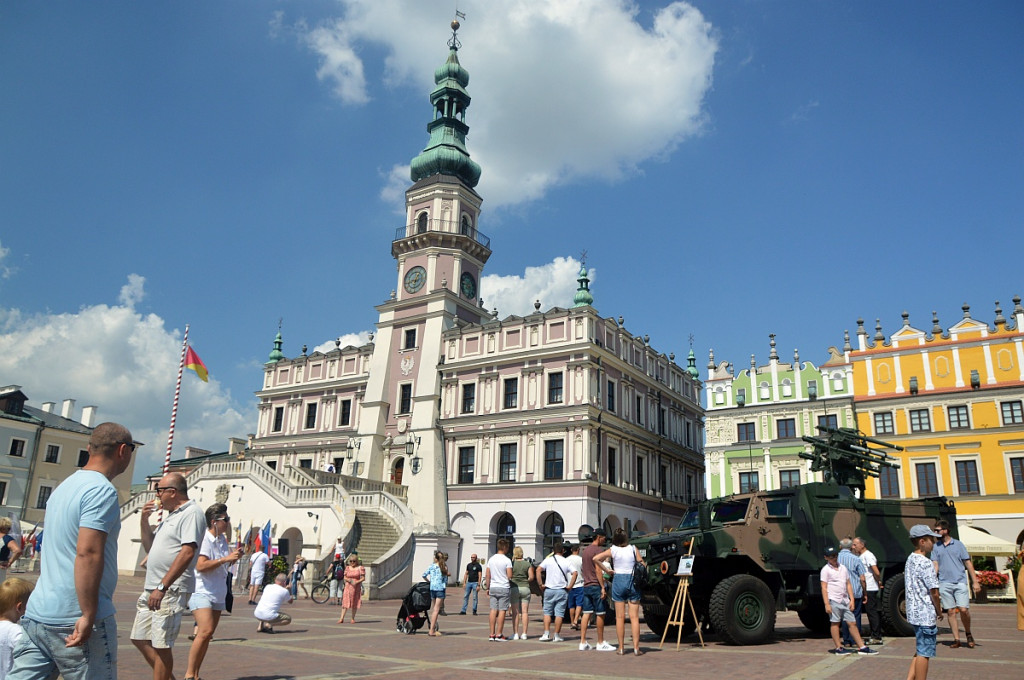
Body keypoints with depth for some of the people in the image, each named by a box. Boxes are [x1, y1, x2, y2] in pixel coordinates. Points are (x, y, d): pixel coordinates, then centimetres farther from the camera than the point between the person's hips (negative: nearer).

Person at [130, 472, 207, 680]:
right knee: (140, 639, 15)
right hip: (151, 589, 10)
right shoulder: (172, 515, 18)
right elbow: (149, 548, 25)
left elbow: (187, 553, -23)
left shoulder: (191, 513, -13)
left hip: (171, 590, -10)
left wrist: (162, 587, -25)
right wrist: (144, 520, 11)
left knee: (160, 646, -5)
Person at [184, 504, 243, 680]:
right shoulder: (204, 539, -13)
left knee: (206, 636, 9)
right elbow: (200, 566, -24)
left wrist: (234, 557, 5)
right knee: (206, 631, -20)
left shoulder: (222, 539, 11)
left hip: (218, 594, 8)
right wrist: (226, 558, -24)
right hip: (201, 592, -8)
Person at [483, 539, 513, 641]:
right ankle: (499, 635, 0)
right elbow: (510, 576, -12)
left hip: (493, 588, 5)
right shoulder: (507, 560, -9)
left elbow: (487, 576, 9)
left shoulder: (491, 559, 7)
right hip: (504, 588, -5)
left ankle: (491, 634, 6)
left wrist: (487, 588, 17)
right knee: (502, 611, -1)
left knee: (493, 610, 6)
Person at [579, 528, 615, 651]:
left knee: (586, 613, 7)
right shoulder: (598, 550, -11)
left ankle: (583, 642, 5)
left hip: (586, 585, 8)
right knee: (600, 614, 0)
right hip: (596, 586, -8)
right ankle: (600, 643, 6)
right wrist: (603, 587, -16)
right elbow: (598, 570, -17)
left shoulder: (586, 550, 17)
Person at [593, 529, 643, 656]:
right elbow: (642, 565, 0)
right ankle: (636, 647, -1)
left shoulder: (613, 550, -2)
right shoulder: (633, 549, -1)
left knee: (620, 617, 5)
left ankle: (621, 648, 8)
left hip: (618, 580, 0)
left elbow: (595, 558, -8)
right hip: (633, 580, 0)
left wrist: (606, 570, 1)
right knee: (634, 617, 2)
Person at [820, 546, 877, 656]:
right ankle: (838, 647, 7)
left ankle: (862, 647, 11)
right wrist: (826, 604, -13)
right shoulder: (825, 570, -4)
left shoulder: (843, 568, 14)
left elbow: (848, 584, 17)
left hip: (845, 600, 6)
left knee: (852, 623, 7)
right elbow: (824, 587, -7)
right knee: (835, 623, 0)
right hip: (834, 600, -6)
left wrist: (851, 599, 7)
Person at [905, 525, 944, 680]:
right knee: (924, 652, 0)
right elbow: (934, 592, -18)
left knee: (920, 649, 18)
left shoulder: (910, 560, 11)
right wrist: (939, 611, -2)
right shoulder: (925, 563, -17)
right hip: (926, 614, -9)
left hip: (913, 613, 9)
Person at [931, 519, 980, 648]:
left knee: (963, 609, -10)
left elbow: (968, 563, 7)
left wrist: (975, 582, 2)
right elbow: (935, 565, 7)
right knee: (950, 612, 2)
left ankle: (968, 633, 16)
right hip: (944, 583, 2)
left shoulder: (958, 545, 5)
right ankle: (956, 639, 10)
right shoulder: (936, 547, 10)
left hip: (960, 582, -2)